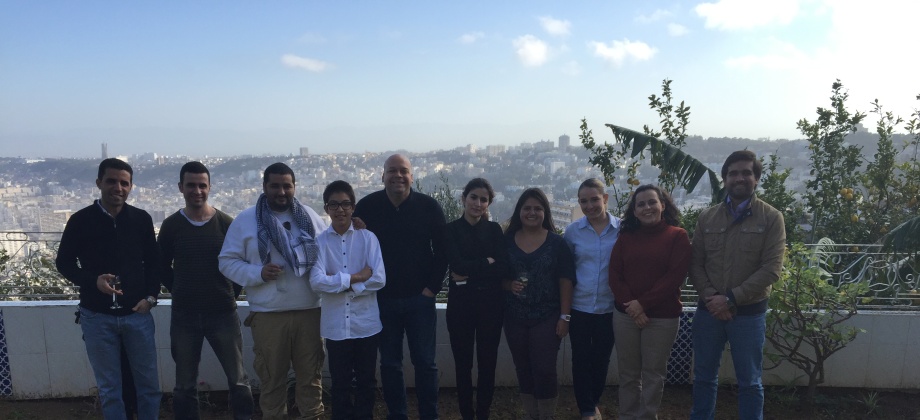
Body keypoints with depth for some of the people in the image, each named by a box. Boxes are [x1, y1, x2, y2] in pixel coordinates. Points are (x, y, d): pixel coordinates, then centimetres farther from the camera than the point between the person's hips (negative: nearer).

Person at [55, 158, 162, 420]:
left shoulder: (142, 219, 0)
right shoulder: (81, 220, -4)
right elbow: (64, 262, 3)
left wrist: (151, 296, -4)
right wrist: (93, 281, -14)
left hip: (137, 313, 1)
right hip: (97, 316, -1)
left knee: (149, 382, 8)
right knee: (109, 387, 9)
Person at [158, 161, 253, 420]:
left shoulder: (226, 223, -4)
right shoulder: (171, 225, 0)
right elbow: (162, 266, 12)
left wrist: (232, 293, 1)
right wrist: (180, 291, 6)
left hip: (223, 313, -1)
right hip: (184, 316, 1)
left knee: (238, 380, 6)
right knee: (185, 385, 11)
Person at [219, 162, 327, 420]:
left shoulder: (309, 217, 7)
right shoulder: (246, 220, 0)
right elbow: (227, 262, 0)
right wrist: (258, 273, -15)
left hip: (309, 310, 2)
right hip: (268, 314, -2)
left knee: (311, 374, 11)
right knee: (272, 377, 9)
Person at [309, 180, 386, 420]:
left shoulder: (367, 238, -3)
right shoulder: (319, 242, -2)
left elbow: (379, 279, -10)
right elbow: (317, 282, -14)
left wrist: (340, 283, -13)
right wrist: (357, 277, -14)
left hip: (366, 323, 0)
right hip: (335, 325, 0)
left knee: (366, 381, 13)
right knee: (340, 383, 14)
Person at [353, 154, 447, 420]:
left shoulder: (429, 207, -5)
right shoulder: (367, 207, -4)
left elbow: (441, 251, 1)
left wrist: (432, 288, -4)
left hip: (420, 298, -1)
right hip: (383, 299, 1)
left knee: (425, 362, 5)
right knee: (389, 363, 10)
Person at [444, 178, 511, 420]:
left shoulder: (494, 229, 6)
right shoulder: (451, 229, 1)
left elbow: (505, 269, -7)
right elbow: (457, 265, -15)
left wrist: (469, 274, -12)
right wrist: (487, 262, -7)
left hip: (490, 302, 1)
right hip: (460, 303, -1)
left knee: (488, 362, 6)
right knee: (463, 363, 6)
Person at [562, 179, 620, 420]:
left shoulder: (622, 229, -4)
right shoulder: (572, 231, -2)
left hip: (609, 307, 0)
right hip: (579, 306, 0)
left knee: (601, 359, 15)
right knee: (581, 359, 6)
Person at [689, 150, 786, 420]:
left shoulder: (771, 218, -5)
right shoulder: (706, 218, 4)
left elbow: (771, 269, -12)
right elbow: (695, 265, 3)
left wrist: (731, 299, -16)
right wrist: (711, 298, -12)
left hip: (749, 313, -3)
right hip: (708, 311, 3)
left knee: (749, 382, 10)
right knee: (704, 376, 15)